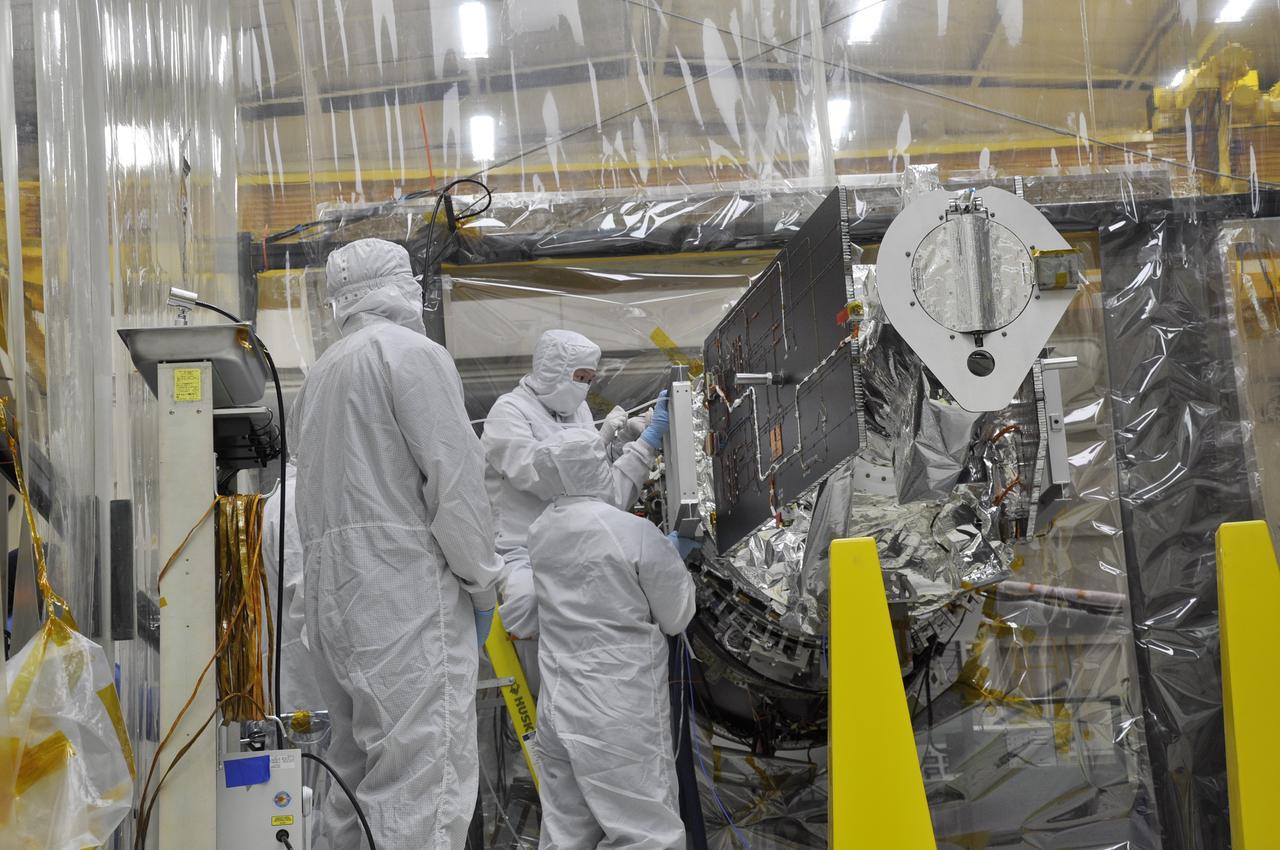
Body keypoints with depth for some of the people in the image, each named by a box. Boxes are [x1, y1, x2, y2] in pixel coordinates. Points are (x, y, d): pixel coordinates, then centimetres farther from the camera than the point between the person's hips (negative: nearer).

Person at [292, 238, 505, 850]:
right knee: (422, 780, -11)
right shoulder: (413, 351, -4)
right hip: (404, 588, -9)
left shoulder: (321, 371, 22)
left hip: (329, 587, 9)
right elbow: (454, 475, -11)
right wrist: (481, 582, -2)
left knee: (357, 770, 14)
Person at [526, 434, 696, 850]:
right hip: (620, 719, -7)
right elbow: (676, 617, -4)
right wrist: (673, 556, 14)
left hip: (556, 711, 7)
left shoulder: (541, 530, 6)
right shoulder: (637, 533, -14)